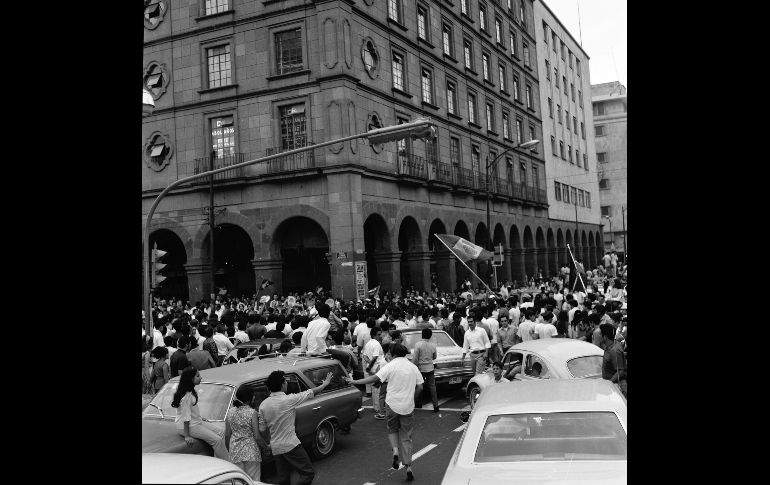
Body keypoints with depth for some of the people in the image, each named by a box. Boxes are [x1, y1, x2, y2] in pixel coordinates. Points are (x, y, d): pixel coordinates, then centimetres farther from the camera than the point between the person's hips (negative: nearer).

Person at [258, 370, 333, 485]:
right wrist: (325, 384, 14)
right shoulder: (289, 400, -15)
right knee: (308, 473, 2)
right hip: (291, 445, -6)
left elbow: (262, 430, 7)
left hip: (275, 448, 6)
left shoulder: (263, 405, 0)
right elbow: (311, 393, -3)